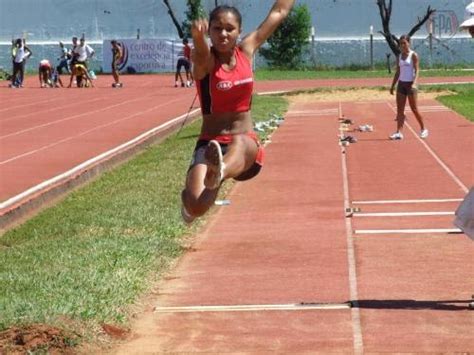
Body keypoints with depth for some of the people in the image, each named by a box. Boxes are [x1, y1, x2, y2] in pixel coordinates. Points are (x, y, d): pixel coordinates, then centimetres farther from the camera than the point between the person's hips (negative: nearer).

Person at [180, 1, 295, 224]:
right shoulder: (204, 60, -6)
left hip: (247, 142, 2)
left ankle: (219, 174, -71)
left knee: (239, 142, -37)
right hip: (209, 144, -2)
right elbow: (200, 51, -34)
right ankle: (189, 198, 15)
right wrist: (197, 35, -57)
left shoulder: (246, 51, 6)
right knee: (196, 208, -23)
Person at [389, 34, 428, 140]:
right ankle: (399, 132, -4)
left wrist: (414, 83, -25)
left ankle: (423, 129, 13)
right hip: (401, 83, 6)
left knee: (414, 109, -2)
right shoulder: (399, 56, 12)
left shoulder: (413, 55, -5)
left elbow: (417, 70, -12)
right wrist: (393, 85, 13)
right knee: (400, 109, -2)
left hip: (410, 84, -6)